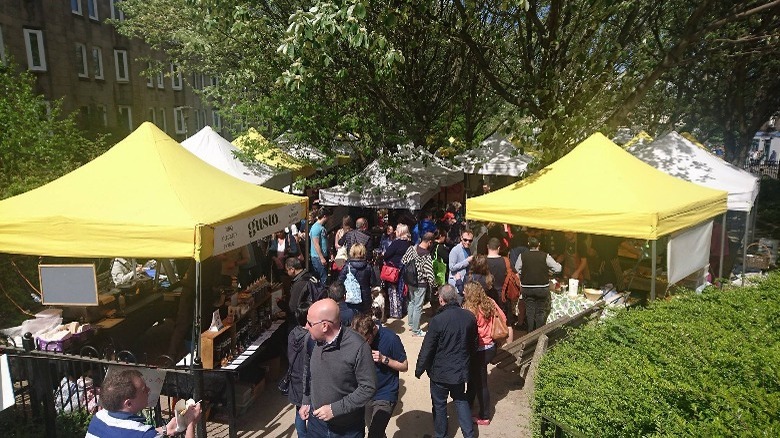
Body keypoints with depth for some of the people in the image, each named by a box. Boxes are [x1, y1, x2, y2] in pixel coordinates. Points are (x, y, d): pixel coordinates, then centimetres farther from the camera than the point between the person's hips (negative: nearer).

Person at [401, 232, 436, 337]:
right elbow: (429, 274, -20)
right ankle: (416, 330, 16)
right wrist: (434, 285, -5)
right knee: (418, 306, 5)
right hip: (421, 284, -6)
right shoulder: (427, 256, -23)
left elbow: (403, 261, 4)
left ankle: (411, 323, 38)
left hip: (410, 281, 7)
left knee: (411, 302, 24)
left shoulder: (411, 248, -6)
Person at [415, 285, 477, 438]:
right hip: (461, 370, 5)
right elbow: (473, 344, 7)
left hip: (440, 373, -4)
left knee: (439, 405, 15)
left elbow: (427, 349, -17)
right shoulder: (469, 317, -8)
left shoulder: (437, 320, -24)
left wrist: (419, 370, -2)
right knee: (461, 400, 24)